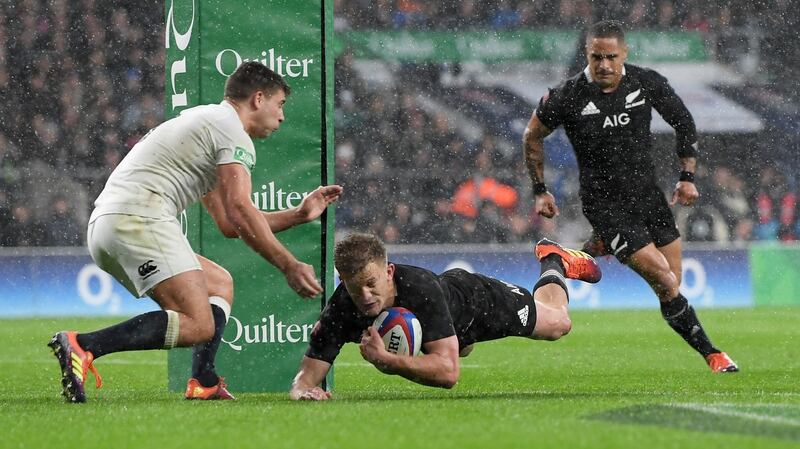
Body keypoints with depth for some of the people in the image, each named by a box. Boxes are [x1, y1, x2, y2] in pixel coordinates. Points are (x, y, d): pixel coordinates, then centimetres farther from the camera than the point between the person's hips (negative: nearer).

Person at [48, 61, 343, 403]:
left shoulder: (208, 121, 32)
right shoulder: (233, 130, 0)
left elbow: (229, 224, 33)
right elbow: (239, 212, -10)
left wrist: (300, 214, 33)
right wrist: (289, 266, -7)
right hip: (139, 218, -10)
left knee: (220, 284, 22)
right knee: (198, 326, -19)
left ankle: (203, 383, 3)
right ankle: (82, 346, -30)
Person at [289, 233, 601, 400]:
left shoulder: (421, 288, -51)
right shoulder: (341, 310, -41)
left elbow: (448, 371, -55)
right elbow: (308, 373, -38)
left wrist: (385, 360, -65)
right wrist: (304, 389, -62)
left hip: (474, 298, -4)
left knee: (558, 323, 23)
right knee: (461, 348, 41)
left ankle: (554, 261, 54)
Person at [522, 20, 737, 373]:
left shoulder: (647, 83, -8)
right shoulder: (568, 98, -16)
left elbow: (683, 122, 10)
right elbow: (532, 137, 2)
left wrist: (688, 177, 7)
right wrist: (540, 191, 5)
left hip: (647, 193, 5)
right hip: (604, 202, -5)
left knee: (671, 287, 4)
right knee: (664, 279, -14)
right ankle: (709, 352, -2)